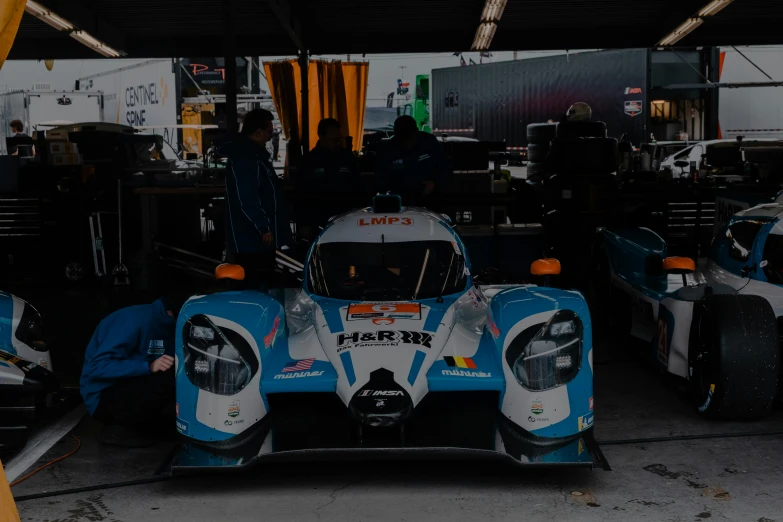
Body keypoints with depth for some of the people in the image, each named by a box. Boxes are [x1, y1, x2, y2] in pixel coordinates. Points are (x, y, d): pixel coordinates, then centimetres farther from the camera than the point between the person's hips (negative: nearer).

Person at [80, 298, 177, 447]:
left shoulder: (167, 323, 4)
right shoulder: (137, 319, -22)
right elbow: (98, 366, -27)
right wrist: (149, 367, -35)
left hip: (127, 392, 9)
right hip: (103, 397, -9)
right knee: (166, 381, -28)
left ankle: (131, 426, 4)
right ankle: (118, 429, -8)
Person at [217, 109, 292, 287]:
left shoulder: (254, 154, 15)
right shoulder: (243, 157, -18)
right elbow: (247, 199, -25)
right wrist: (264, 227, -23)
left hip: (259, 237, 11)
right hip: (252, 239, -11)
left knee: (263, 286, 15)